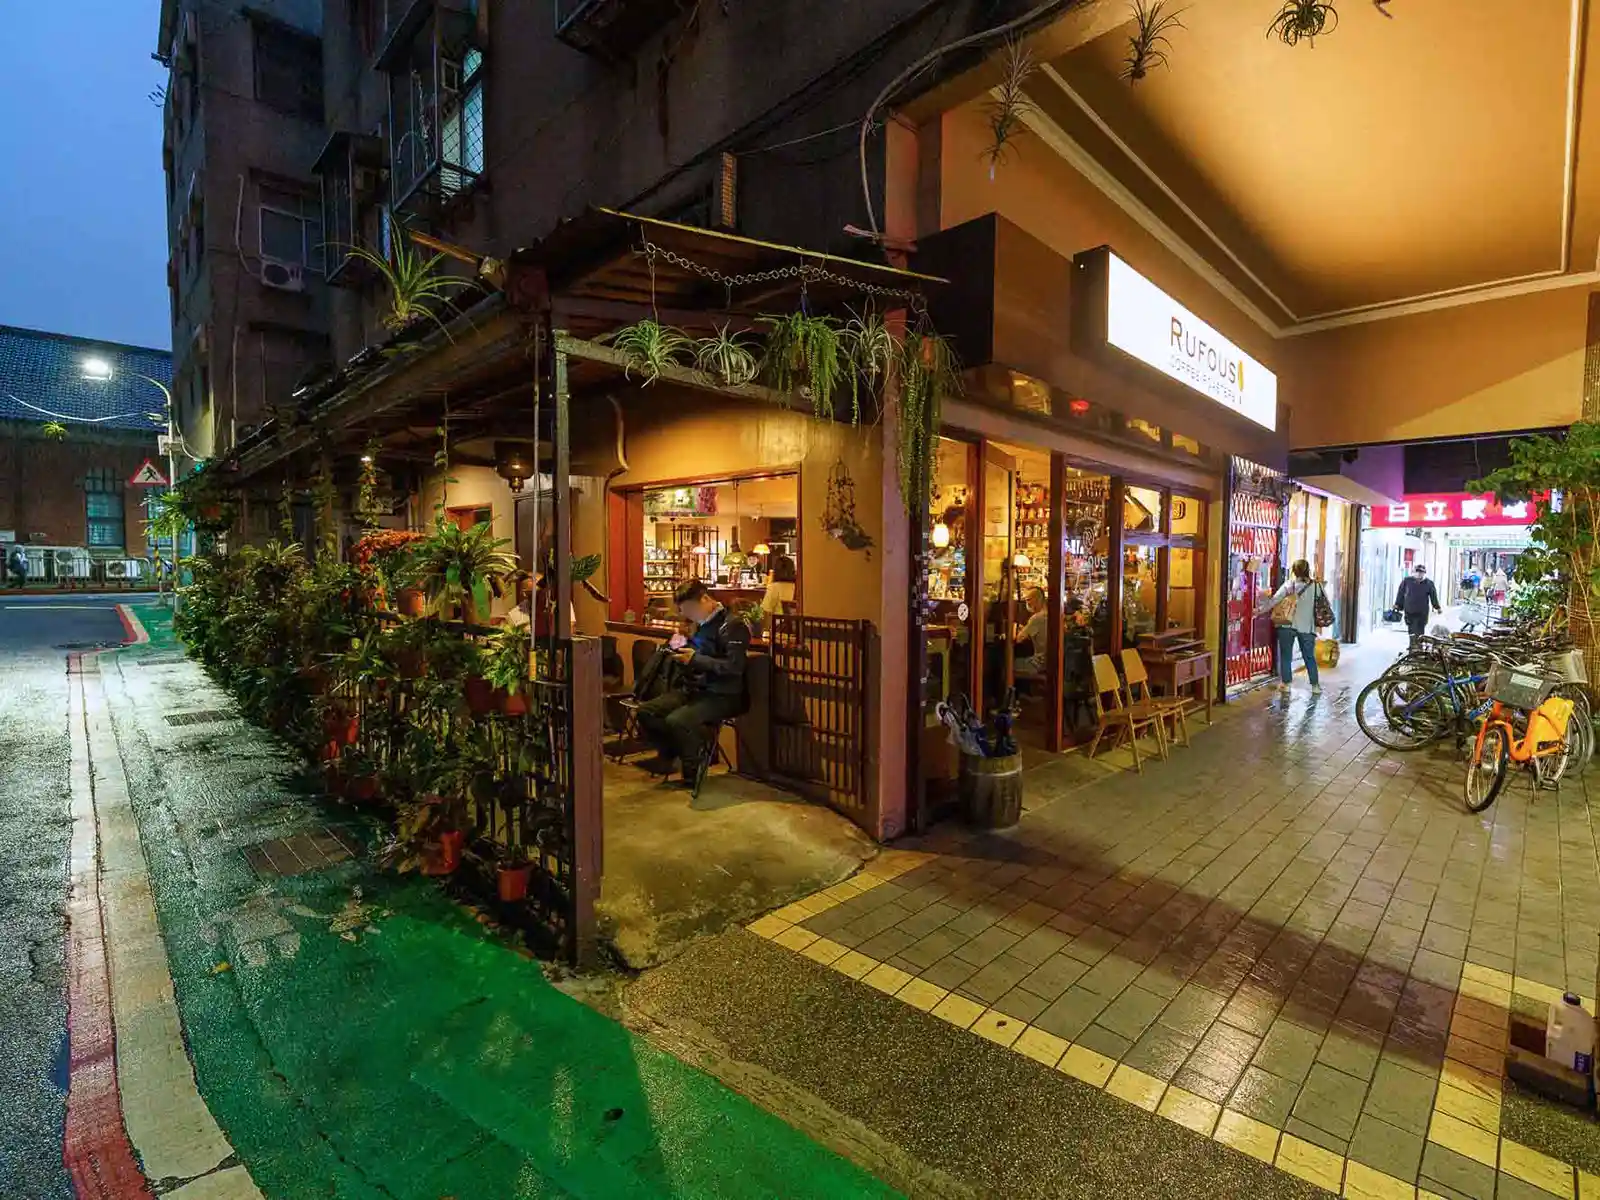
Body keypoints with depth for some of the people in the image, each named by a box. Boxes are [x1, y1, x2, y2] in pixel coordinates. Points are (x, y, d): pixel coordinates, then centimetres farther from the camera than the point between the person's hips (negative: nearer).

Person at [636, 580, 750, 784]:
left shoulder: (732, 626, -13)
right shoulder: (701, 624, 13)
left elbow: (734, 666, -23)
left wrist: (695, 658, -20)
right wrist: (681, 649, 7)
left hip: (722, 696, -9)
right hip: (693, 689, 9)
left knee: (677, 720, -30)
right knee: (646, 711, -4)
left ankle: (693, 770, -5)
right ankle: (668, 755, 16)